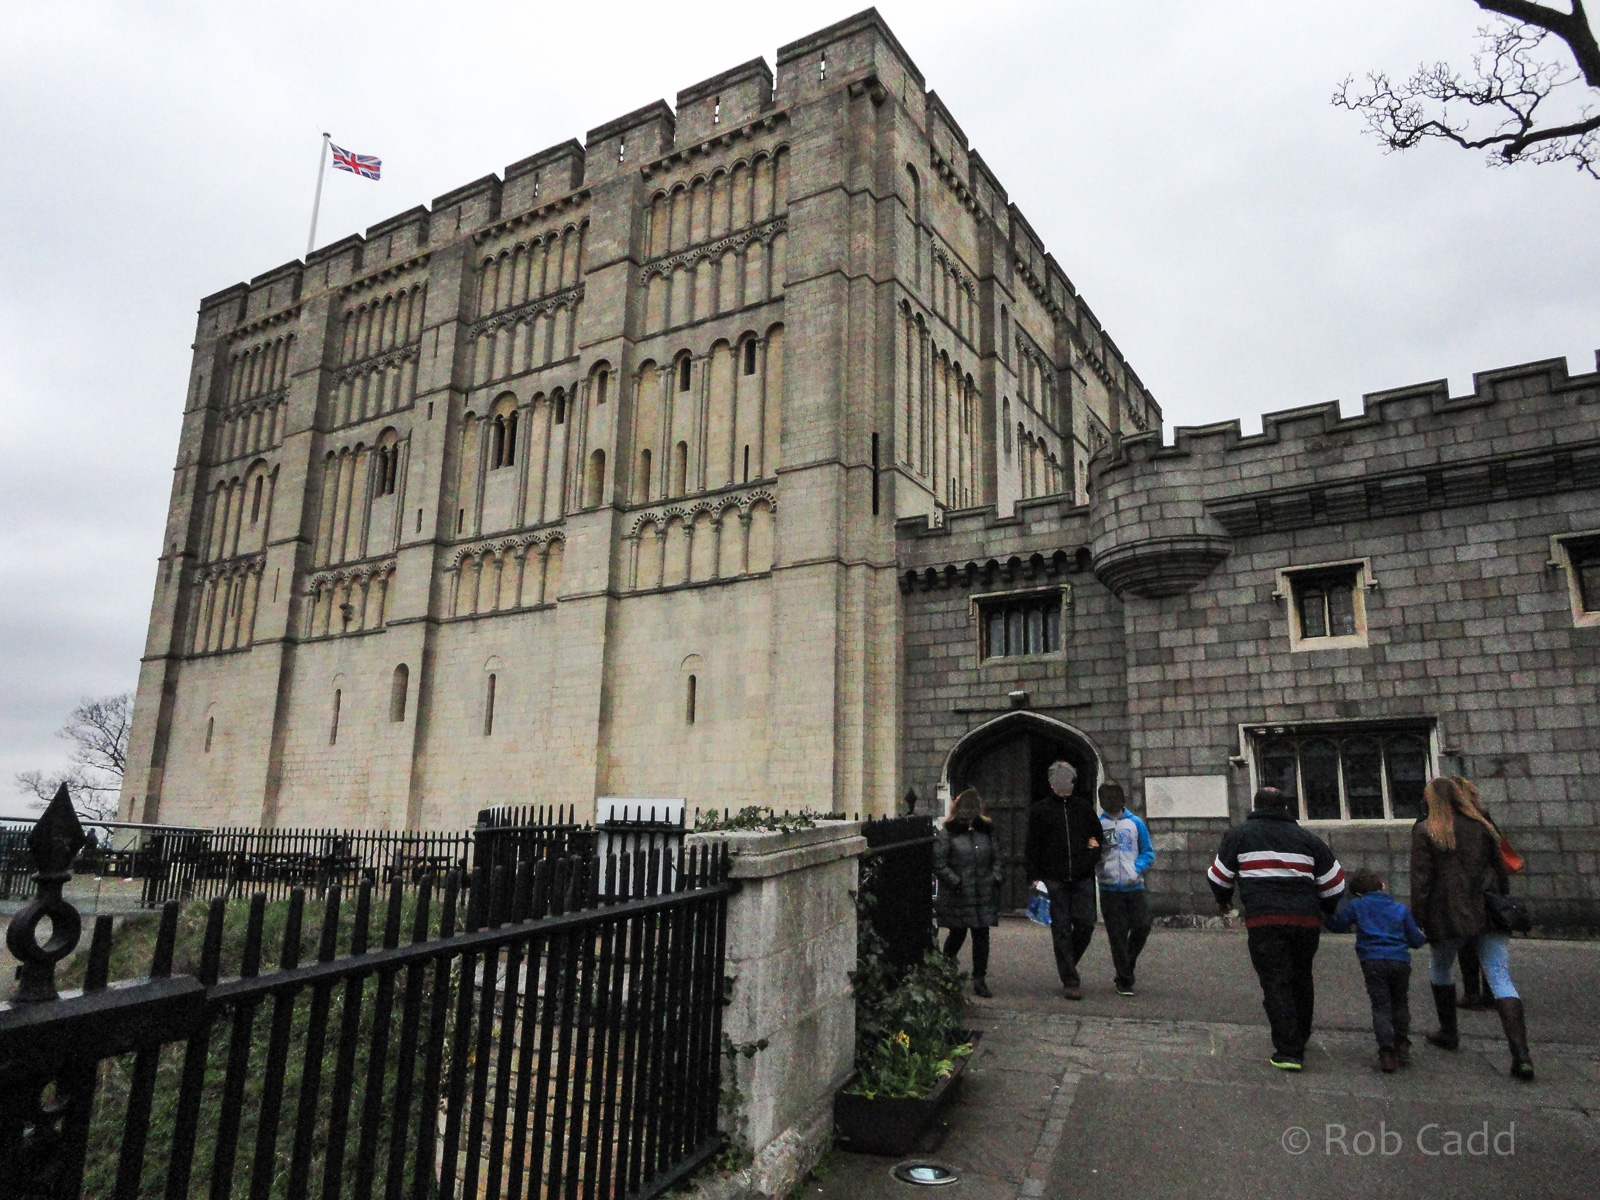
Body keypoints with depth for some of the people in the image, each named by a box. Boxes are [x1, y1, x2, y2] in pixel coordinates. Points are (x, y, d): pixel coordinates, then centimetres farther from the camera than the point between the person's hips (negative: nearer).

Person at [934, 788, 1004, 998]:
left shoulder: (986, 830, 9)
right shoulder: (948, 833, -6)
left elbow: (995, 857, 18)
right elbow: (939, 864, -6)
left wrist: (996, 877, 4)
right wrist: (956, 882, -12)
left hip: (983, 895, 4)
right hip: (957, 896, -3)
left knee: (982, 935, 3)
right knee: (958, 934, 7)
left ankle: (980, 980, 12)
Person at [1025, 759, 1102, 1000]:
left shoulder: (1083, 806, 12)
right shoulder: (1039, 809, 4)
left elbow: (1098, 835, 22)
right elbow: (1032, 846, 3)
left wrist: (1093, 857, 3)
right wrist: (1035, 877, -4)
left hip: (1082, 878, 2)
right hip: (1054, 879, -2)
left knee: (1085, 924, -2)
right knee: (1061, 929, -1)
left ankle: (1068, 964, 24)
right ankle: (1069, 980, 6)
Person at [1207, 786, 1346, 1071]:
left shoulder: (1239, 834, 7)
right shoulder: (1307, 838, 13)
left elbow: (1220, 875, 11)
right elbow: (1333, 881, 15)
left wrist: (1222, 901, 30)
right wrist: (1326, 910, 33)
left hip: (1264, 921, -3)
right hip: (1306, 920, 3)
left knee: (1276, 983, 0)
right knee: (1301, 979, 21)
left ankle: (1288, 1052, -6)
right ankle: (1300, 1040, 33)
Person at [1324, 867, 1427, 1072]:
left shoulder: (1356, 906, 7)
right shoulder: (1401, 909, 14)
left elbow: (1336, 925, 6)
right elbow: (1416, 940, 16)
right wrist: (1424, 938, 39)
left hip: (1373, 961, -2)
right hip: (1401, 961, 3)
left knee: (1381, 1006, -1)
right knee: (1400, 1003, 20)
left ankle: (1386, 1052, -11)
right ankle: (1402, 1046, 22)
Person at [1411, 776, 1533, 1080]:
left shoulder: (1425, 831, -5)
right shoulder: (1481, 825, 9)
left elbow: (1421, 880, -8)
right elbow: (1499, 869, 13)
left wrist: (1417, 919, -4)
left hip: (1450, 917, -4)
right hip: (1488, 915, 4)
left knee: (1439, 969, 21)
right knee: (1501, 979, 0)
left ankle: (1449, 1033, 29)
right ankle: (1521, 1055, -12)